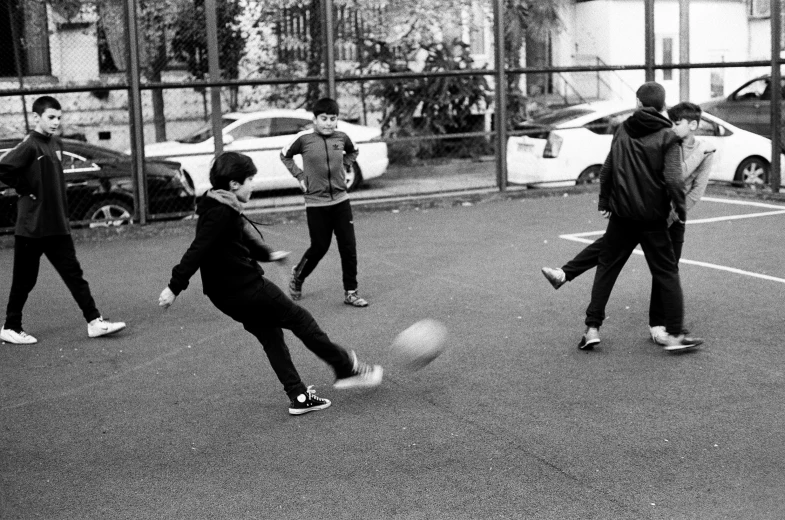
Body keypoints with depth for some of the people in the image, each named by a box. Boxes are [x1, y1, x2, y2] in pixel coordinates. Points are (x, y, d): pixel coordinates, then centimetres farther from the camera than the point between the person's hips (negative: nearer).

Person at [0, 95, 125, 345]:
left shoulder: (56, 144, 10)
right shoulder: (30, 145, -14)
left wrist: (63, 214, 12)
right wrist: (25, 191, -13)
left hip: (58, 226, 7)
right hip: (31, 227, -7)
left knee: (74, 274, 4)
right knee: (24, 280, 5)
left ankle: (94, 322, 5)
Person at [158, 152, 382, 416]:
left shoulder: (222, 208, 13)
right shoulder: (221, 213, -20)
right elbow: (197, 251, -25)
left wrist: (267, 254, 40)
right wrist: (175, 287, -26)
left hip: (228, 295, 10)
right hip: (245, 289, -10)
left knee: (270, 335, 16)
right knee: (299, 319, 3)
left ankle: (298, 396, 18)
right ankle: (347, 369, 14)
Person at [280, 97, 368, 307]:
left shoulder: (341, 137, 0)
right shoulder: (304, 139, -9)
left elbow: (352, 152, 23)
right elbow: (285, 155, 7)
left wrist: (344, 167, 8)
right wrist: (300, 176, -1)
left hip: (341, 201, 3)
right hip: (316, 203, -3)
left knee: (349, 247, 1)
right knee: (319, 247, 5)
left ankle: (350, 292, 10)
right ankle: (298, 276, 34)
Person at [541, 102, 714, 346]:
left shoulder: (705, 152, -5)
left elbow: (696, 191, -9)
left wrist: (672, 216, -12)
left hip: (673, 217, -1)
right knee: (610, 241, -12)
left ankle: (657, 325, 11)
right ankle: (564, 274, -11)